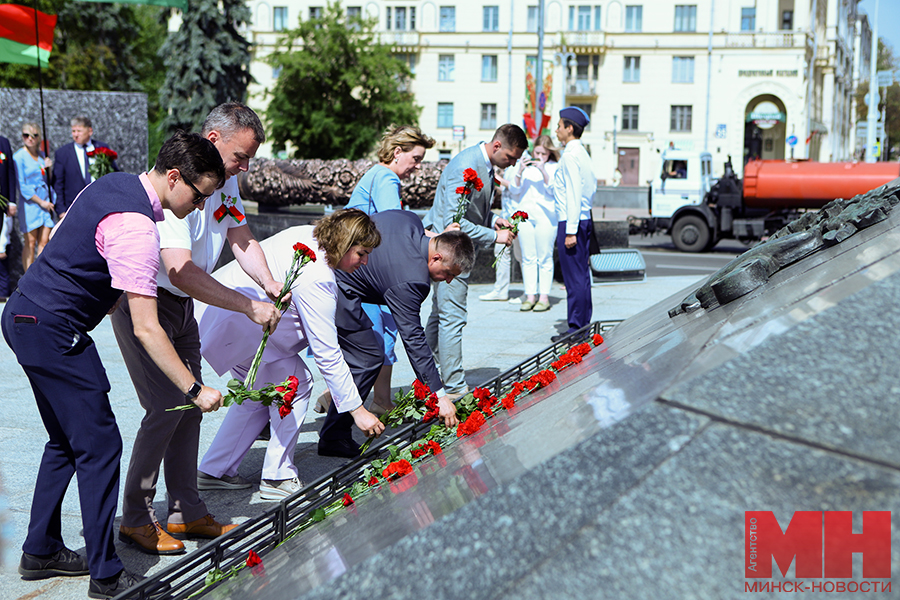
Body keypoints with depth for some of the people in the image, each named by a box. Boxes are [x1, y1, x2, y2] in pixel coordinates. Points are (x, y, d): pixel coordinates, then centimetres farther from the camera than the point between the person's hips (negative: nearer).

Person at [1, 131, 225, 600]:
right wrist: (195, 391, -23)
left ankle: (40, 551, 28)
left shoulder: (113, 185, 7)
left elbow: (60, 234, 23)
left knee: (66, 441, 19)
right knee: (99, 447, -5)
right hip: (52, 332, -10)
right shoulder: (135, 227, -24)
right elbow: (146, 329, -26)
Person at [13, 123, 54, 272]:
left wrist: (48, 169, 0)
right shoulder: (19, 157, -5)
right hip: (30, 203, -5)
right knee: (30, 244, -3)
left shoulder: (42, 154, 12)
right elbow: (22, 186, -8)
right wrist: (40, 202, -9)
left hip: (46, 202, 5)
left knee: (44, 242, 0)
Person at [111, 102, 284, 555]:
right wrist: (250, 307, -37)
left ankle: (186, 512, 20)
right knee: (167, 406, -13)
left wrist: (268, 283, -19)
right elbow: (180, 270, -36)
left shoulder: (225, 181, 1)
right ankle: (135, 519, 2)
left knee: (190, 402, 10)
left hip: (180, 306, 9)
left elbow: (241, 237, 2)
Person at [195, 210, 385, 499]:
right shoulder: (316, 280, -26)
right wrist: (357, 410, -18)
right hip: (235, 324, -10)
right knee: (296, 383, -5)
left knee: (262, 390, 18)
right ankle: (277, 478, 3)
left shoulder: (308, 235, 0)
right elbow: (327, 355, -23)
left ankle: (214, 470, 22)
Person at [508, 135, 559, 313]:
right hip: (525, 214, 4)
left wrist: (543, 171, -18)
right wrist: (520, 172, -7)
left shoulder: (553, 168, 3)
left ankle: (544, 297, 0)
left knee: (544, 257, -4)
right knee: (528, 257, 3)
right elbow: (514, 190, 9)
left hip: (545, 216, -4)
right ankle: (530, 296, 8)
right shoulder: (526, 166, 14)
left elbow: (553, 190, -8)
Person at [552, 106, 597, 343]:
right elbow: (593, 186, 21)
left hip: (571, 221, -10)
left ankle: (576, 328, -2)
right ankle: (583, 326, 19)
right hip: (583, 219, 10)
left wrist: (570, 230, -20)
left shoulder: (570, 155, -14)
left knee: (574, 277, -6)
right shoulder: (582, 153, 15)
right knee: (582, 276, 13)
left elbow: (573, 194, -19)